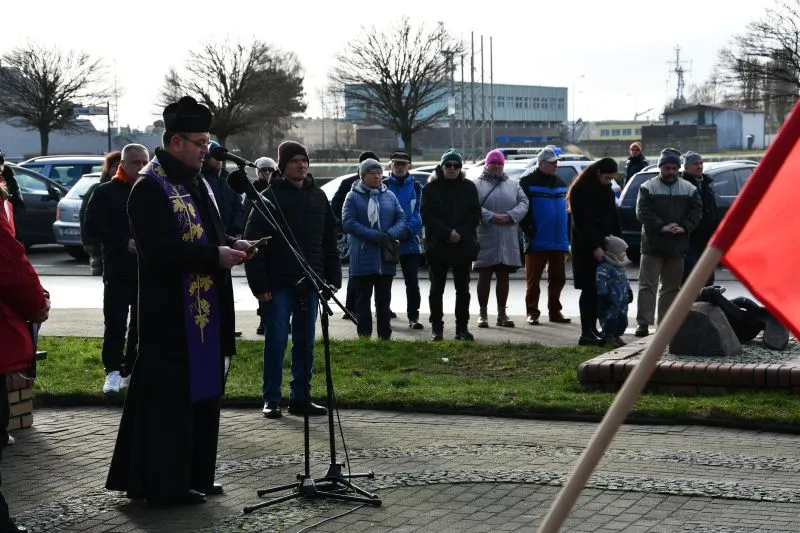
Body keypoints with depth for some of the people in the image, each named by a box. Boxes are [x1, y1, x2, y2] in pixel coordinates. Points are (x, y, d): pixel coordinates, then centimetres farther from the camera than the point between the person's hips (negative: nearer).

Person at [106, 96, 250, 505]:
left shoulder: (196, 182, 15)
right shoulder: (150, 186, -14)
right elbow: (159, 249, -22)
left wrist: (230, 244, 5)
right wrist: (215, 256, -21)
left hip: (206, 309, 10)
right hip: (171, 313, -10)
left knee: (202, 393, 13)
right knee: (170, 397, -4)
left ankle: (194, 475, 23)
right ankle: (165, 483, 4)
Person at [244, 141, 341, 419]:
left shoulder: (318, 196, 11)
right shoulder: (270, 197, -5)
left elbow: (329, 240, 15)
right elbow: (253, 242, -9)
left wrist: (333, 278, 7)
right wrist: (259, 284, -14)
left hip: (309, 283, 5)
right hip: (278, 284, -5)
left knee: (305, 343, 9)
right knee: (276, 341, -1)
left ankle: (301, 397, 17)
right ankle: (271, 399, 7)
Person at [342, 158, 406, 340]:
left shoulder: (389, 196, 11)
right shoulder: (353, 197, -1)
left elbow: (401, 219, 7)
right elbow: (348, 223, -10)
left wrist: (390, 234, -14)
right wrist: (375, 236, -19)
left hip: (386, 258, 4)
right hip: (363, 258, -3)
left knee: (384, 300, 9)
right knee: (363, 299, 2)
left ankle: (385, 335, 15)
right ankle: (364, 336, 6)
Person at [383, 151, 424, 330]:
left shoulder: (416, 187, 8)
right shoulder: (383, 186, 4)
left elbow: (419, 212, 3)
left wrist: (408, 230, -13)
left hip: (410, 242, 0)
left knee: (412, 282, 0)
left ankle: (413, 316, 6)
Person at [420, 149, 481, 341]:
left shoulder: (468, 187, 7)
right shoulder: (431, 188, 2)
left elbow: (475, 214, 2)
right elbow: (426, 215, -6)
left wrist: (460, 233, -12)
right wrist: (447, 233, -15)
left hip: (464, 245, 1)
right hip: (437, 245, -1)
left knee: (463, 289, 4)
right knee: (437, 288, 4)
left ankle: (462, 327, 9)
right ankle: (436, 327, 10)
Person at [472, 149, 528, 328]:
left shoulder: (513, 185, 14)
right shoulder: (477, 185, 3)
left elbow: (523, 203, 3)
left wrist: (510, 216, -13)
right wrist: (491, 217, -21)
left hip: (508, 240, 3)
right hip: (485, 238, -3)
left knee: (503, 277, 8)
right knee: (484, 277, 3)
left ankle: (502, 314, 15)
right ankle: (483, 314, 9)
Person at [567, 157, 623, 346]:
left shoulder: (607, 190, 15)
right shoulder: (580, 191, -10)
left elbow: (614, 219, 19)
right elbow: (581, 223, -15)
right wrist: (594, 247, -19)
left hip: (603, 246, 7)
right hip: (586, 249, -7)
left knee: (599, 289, 5)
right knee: (589, 289, -8)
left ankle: (592, 329, 11)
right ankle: (586, 333, -7)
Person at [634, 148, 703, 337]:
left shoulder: (689, 189, 9)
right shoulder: (648, 187, -1)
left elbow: (696, 211, 3)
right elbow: (643, 212, -9)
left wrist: (683, 227, -14)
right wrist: (662, 227, -19)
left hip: (677, 246, 3)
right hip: (653, 245, -3)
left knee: (672, 286, 9)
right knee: (647, 285, -6)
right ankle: (643, 323, -8)